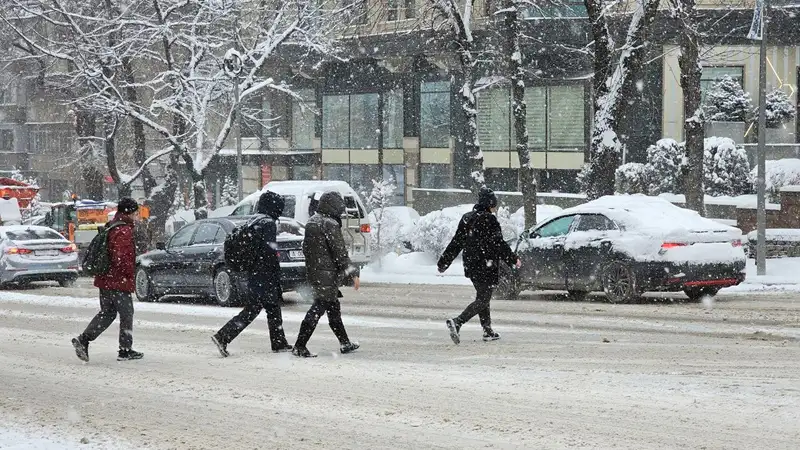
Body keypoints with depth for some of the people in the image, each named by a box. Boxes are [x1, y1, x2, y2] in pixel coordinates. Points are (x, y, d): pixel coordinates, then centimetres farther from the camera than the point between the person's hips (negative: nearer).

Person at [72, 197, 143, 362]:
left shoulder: (110, 228, 14)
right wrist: (129, 273, -13)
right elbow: (121, 257, -24)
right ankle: (125, 350, 10)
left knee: (106, 313, 14)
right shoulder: (124, 231, -17)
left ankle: (83, 340, 0)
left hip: (105, 279, 9)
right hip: (119, 281, -9)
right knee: (126, 315, 4)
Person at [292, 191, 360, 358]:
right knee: (318, 309, -9)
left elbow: (305, 248, 22)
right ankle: (300, 346, -13)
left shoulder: (311, 222, 13)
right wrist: (352, 273, -13)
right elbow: (340, 252, -17)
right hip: (328, 274, -10)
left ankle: (345, 343, 28)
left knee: (333, 307, 18)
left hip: (313, 272, 10)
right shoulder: (330, 224, -16)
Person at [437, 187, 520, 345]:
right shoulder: (489, 220, -14)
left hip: (470, 266, 8)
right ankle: (457, 322, -21)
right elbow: (499, 244, -14)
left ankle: (488, 331, 23)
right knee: (482, 300, -6)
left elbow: (456, 243, 12)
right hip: (486, 267, -8)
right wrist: (513, 259, -4)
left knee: (482, 297, 20)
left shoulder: (467, 218, 9)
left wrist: (443, 263, 16)